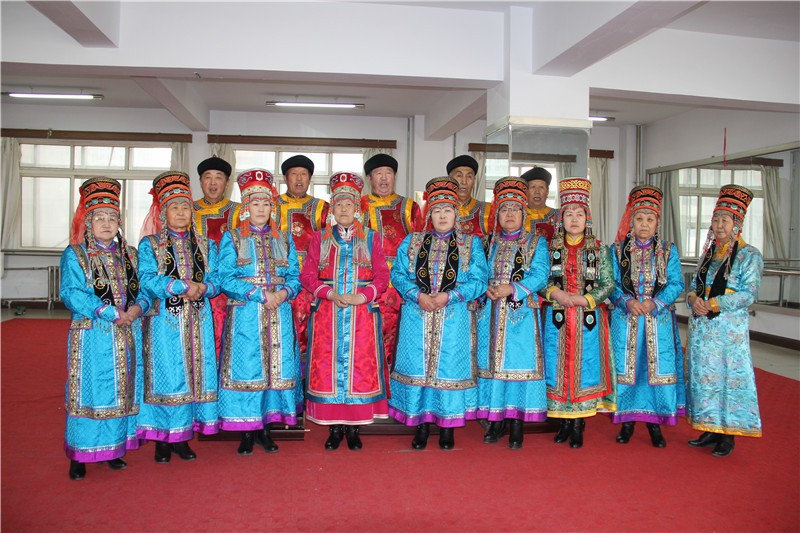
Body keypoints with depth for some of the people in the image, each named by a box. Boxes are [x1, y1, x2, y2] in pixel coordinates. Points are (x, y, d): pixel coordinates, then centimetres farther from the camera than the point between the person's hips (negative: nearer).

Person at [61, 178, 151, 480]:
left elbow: (144, 288, 10)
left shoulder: (129, 255, 14)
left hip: (128, 336, 4)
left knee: (123, 391, 9)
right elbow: (71, 293, -12)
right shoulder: (74, 255, 0)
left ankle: (114, 448, 22)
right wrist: (112, 313, -19)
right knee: (91, 391, -2)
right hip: (92, 336, -4)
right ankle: (80, 455, 10)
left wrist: (138, 307, -13)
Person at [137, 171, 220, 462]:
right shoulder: (149, 244, 5)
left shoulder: (205, 246, 14)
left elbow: (215, 281, 5)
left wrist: (201, 288, -16)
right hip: (165, 321, -3)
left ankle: (182, 436, 15)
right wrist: (182, 286, -18)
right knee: (167, 376, -3)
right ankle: (163, 438, 10)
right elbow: (147, 280, -10)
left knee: (196, 374, 3)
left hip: (199, 322, 3)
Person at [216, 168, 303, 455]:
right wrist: (260, 294, -15)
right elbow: (226, 279, -6)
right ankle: (246, 431, 9)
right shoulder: (232, 238, 5)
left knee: (277, 367, 2)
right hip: (245, 316, -3)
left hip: (279, 315, 3)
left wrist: (284, 292, -13)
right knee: (246, 367, -3)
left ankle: (265, 427, 15)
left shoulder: (283, 240, 14)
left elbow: (294, 276, 9)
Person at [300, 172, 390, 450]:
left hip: (363, 313, 0)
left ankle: (354, 427, 12)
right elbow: (307, 275, 2)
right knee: (329, 366, 0)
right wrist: (332, 295, -13)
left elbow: (382, 276, 2)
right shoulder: (320, 238, 10)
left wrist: (361, 297, -14)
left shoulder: (371, 238, 8)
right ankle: (334, 427, 12)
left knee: (360, 366, 0)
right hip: (328, 313, 1)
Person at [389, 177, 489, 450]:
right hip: (417, 318, 1)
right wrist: (417, 295, -13)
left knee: (449, 367, 1)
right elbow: (398, 274, 4)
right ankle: (421, 424, 15)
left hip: (454, 319, -1)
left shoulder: (471, 244, 8)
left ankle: (447, 426, 15)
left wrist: (449, 295, -14)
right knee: (418, 367, 1)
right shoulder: (412, 242, 12)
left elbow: (479, 281, -1)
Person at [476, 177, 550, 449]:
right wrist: (487, 288, -13)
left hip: (522, 315, -3)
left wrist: (511, 289, -19)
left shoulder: (536, 242, 6)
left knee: (520, 362, -4)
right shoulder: (488, 243, 15)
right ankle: (495, 420, 18)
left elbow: (540, 275, -8)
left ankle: (517, 425, 6)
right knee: (492, 362, 5)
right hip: (491, 314, 3)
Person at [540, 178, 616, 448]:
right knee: (559, 368, 4)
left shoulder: (599, 249, 3)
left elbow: (608, 284, 0)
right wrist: (556, 294, -15)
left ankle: (578, 424, 13)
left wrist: (586, 299, -14)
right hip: (557, 318, 1)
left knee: (584, 367, 2)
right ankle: (565, 422, 18)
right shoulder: (551, 248, 5)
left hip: (589, 319, -1)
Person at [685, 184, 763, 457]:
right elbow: (695, 285, 15)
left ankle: (727, 435, 9)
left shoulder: (749, 255, -4)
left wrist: (714, 304, -20)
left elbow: (748, 293, -12)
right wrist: (694, 299, -8)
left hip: (730, 327, -6)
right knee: (703, 375, 9)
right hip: (701, 327, 6)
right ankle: (710, 430, 20)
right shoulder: (709, 253, 14)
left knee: (728, 376, -2)